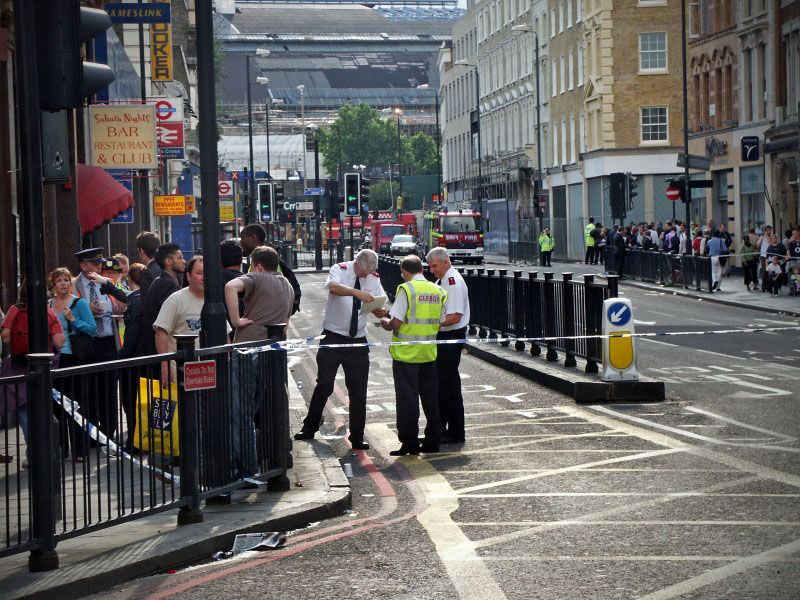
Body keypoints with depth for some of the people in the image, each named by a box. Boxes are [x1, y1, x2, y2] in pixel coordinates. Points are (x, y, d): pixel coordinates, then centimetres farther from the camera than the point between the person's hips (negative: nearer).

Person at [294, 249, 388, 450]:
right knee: (324, 384, 0)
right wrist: (357, 292, -47)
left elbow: (378, 308, 0)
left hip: (358, 342, 3)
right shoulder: (339, 270, -8)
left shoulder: (373, 278, 4)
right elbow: (333, 287, -31)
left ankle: (357, 437, 10)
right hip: (333, 337, -3)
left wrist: (380, 312, -24)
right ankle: (309, 428, 16)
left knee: (358, 389, 2)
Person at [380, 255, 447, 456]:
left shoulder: (406, 289, -13)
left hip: (406, 353, -5)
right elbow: (439, 324, 9)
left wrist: (385, 324, 4)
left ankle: (410, 443, 3)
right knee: (430, 397, 13)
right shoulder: (437, 291, 6)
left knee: (407, 399, 1)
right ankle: (432, 441, 17)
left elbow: (396, 322, -16)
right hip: (429, 352, 6)